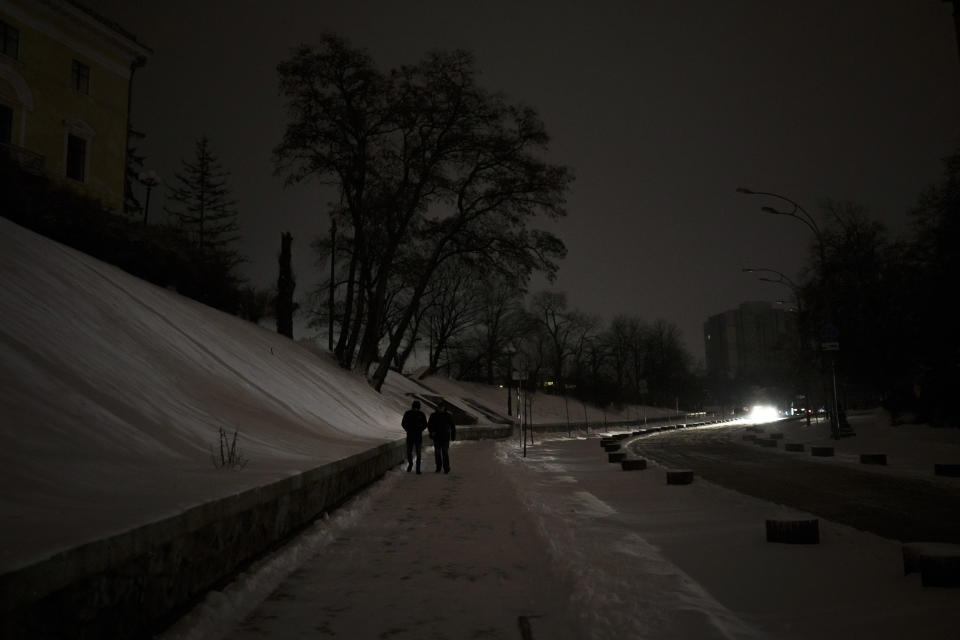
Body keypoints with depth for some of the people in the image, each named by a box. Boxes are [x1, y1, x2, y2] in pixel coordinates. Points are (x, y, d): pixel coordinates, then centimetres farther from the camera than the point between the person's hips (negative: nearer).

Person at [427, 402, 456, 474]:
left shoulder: (448, 416, -3)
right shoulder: (433, 415, 2)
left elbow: (453, 426, 3)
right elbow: (429, 425, 6)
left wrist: (453, 436, 2)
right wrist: (432, 432, -11)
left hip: (445, 437, -2)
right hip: (436, 437, 2)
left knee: (445, 453, -7)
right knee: (437, 452, 5)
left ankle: (446, 468, 0)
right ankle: (438, 467, 18)